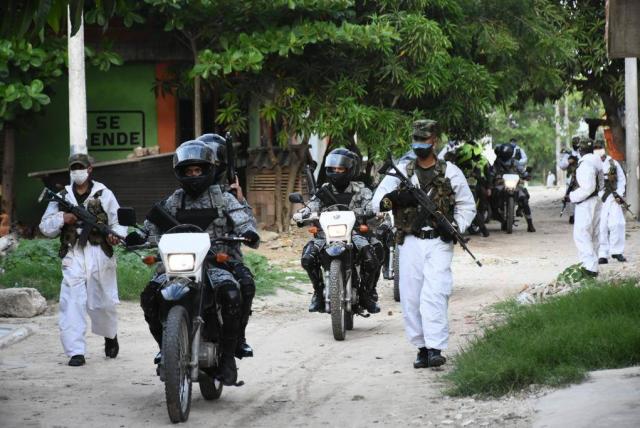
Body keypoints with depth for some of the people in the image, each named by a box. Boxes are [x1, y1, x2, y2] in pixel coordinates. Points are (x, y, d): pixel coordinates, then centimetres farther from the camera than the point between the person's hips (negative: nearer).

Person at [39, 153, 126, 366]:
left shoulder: (104, 195, 7)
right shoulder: (62, 197, 12)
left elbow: (118, 221, 7)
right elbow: (45, 227, 10)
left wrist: (115, 235, -15)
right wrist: (62, 218, -9)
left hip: (100, 255, -1)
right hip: (73, 256, 1)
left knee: (103, 302, 4)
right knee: (71, 304, -10)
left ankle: (110, 335, 35)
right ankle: (76, 351, -8)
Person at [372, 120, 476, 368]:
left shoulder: (451, 172, 8)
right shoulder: (401, 171, 11)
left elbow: (467, 205, 14)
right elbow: (377, 202, 3)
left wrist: (456, 228, -5)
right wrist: (396, 198, -19)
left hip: (439, 243, -2)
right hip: (410, 243, 3)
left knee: (434, 295, -15)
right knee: (411, 298, 0)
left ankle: (435, 349, -20)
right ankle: (422, 347, 9)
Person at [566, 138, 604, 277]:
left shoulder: (585, 164, -19)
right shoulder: (596, 163, 12)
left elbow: (588, 187, -24)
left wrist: (572, 197, -14)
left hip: (586, 203, -10)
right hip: (596, 201, 10)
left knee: (581, 235, -8)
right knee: (593, 235, 15)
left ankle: (590, 267, -13)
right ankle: (592, 264, 21)